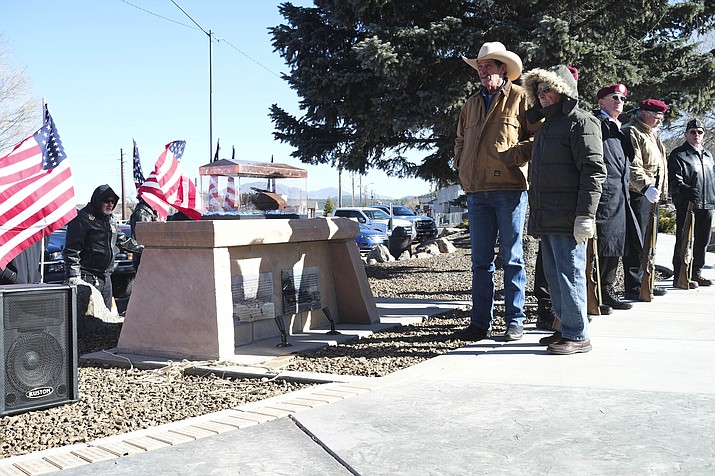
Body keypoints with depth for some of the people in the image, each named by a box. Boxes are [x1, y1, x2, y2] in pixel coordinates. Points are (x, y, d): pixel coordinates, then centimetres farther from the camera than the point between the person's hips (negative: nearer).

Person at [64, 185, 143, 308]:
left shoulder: (111, 220, 17)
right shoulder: (83, 218, -10)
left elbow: (122, 240, 33)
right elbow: (72, 249, -14)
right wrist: (74, 276, -21)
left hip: (106, 277, 9)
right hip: (88, 278, -9)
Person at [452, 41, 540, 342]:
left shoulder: (520, 97, 3)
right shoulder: (472, 104, 21)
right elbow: (460, 141, 30)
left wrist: (513, 156, -13)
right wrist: (461, 166, 13)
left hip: (509, 188, -5)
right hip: (477, 191, 6)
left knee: (512, 258, 1)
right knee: (480, 260, 8)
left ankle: (515, 321, 8)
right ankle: (480, 323, 14)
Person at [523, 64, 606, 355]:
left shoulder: (581, 122, -7)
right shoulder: (546, 126, 22)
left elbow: (594, 171, -15)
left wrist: (585, 216, -21)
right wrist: (536, 216, 23)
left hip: (567, 219, -9)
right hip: (546, 218, 9)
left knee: (569, 274, -6)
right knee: (553, 275, 13)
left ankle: (577, 335, 1)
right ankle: (567, 328, 23)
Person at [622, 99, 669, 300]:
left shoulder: (651, 134, 22)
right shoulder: (631, 132, -11)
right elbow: (633, 167, -23)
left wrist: (660, 190, 24)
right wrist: (646, 186, -33)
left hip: (651, 194, 10)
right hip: (637, 194, -10)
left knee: (648, 240, 15)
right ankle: (633, 288, -5)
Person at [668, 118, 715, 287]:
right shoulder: (678, 154, -2)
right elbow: (674, 180, -12)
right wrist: (687, 191, -28)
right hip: (687, 205, -7)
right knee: (684, 241, -4)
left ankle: (696, 273, 21)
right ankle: (679, 276, 1)